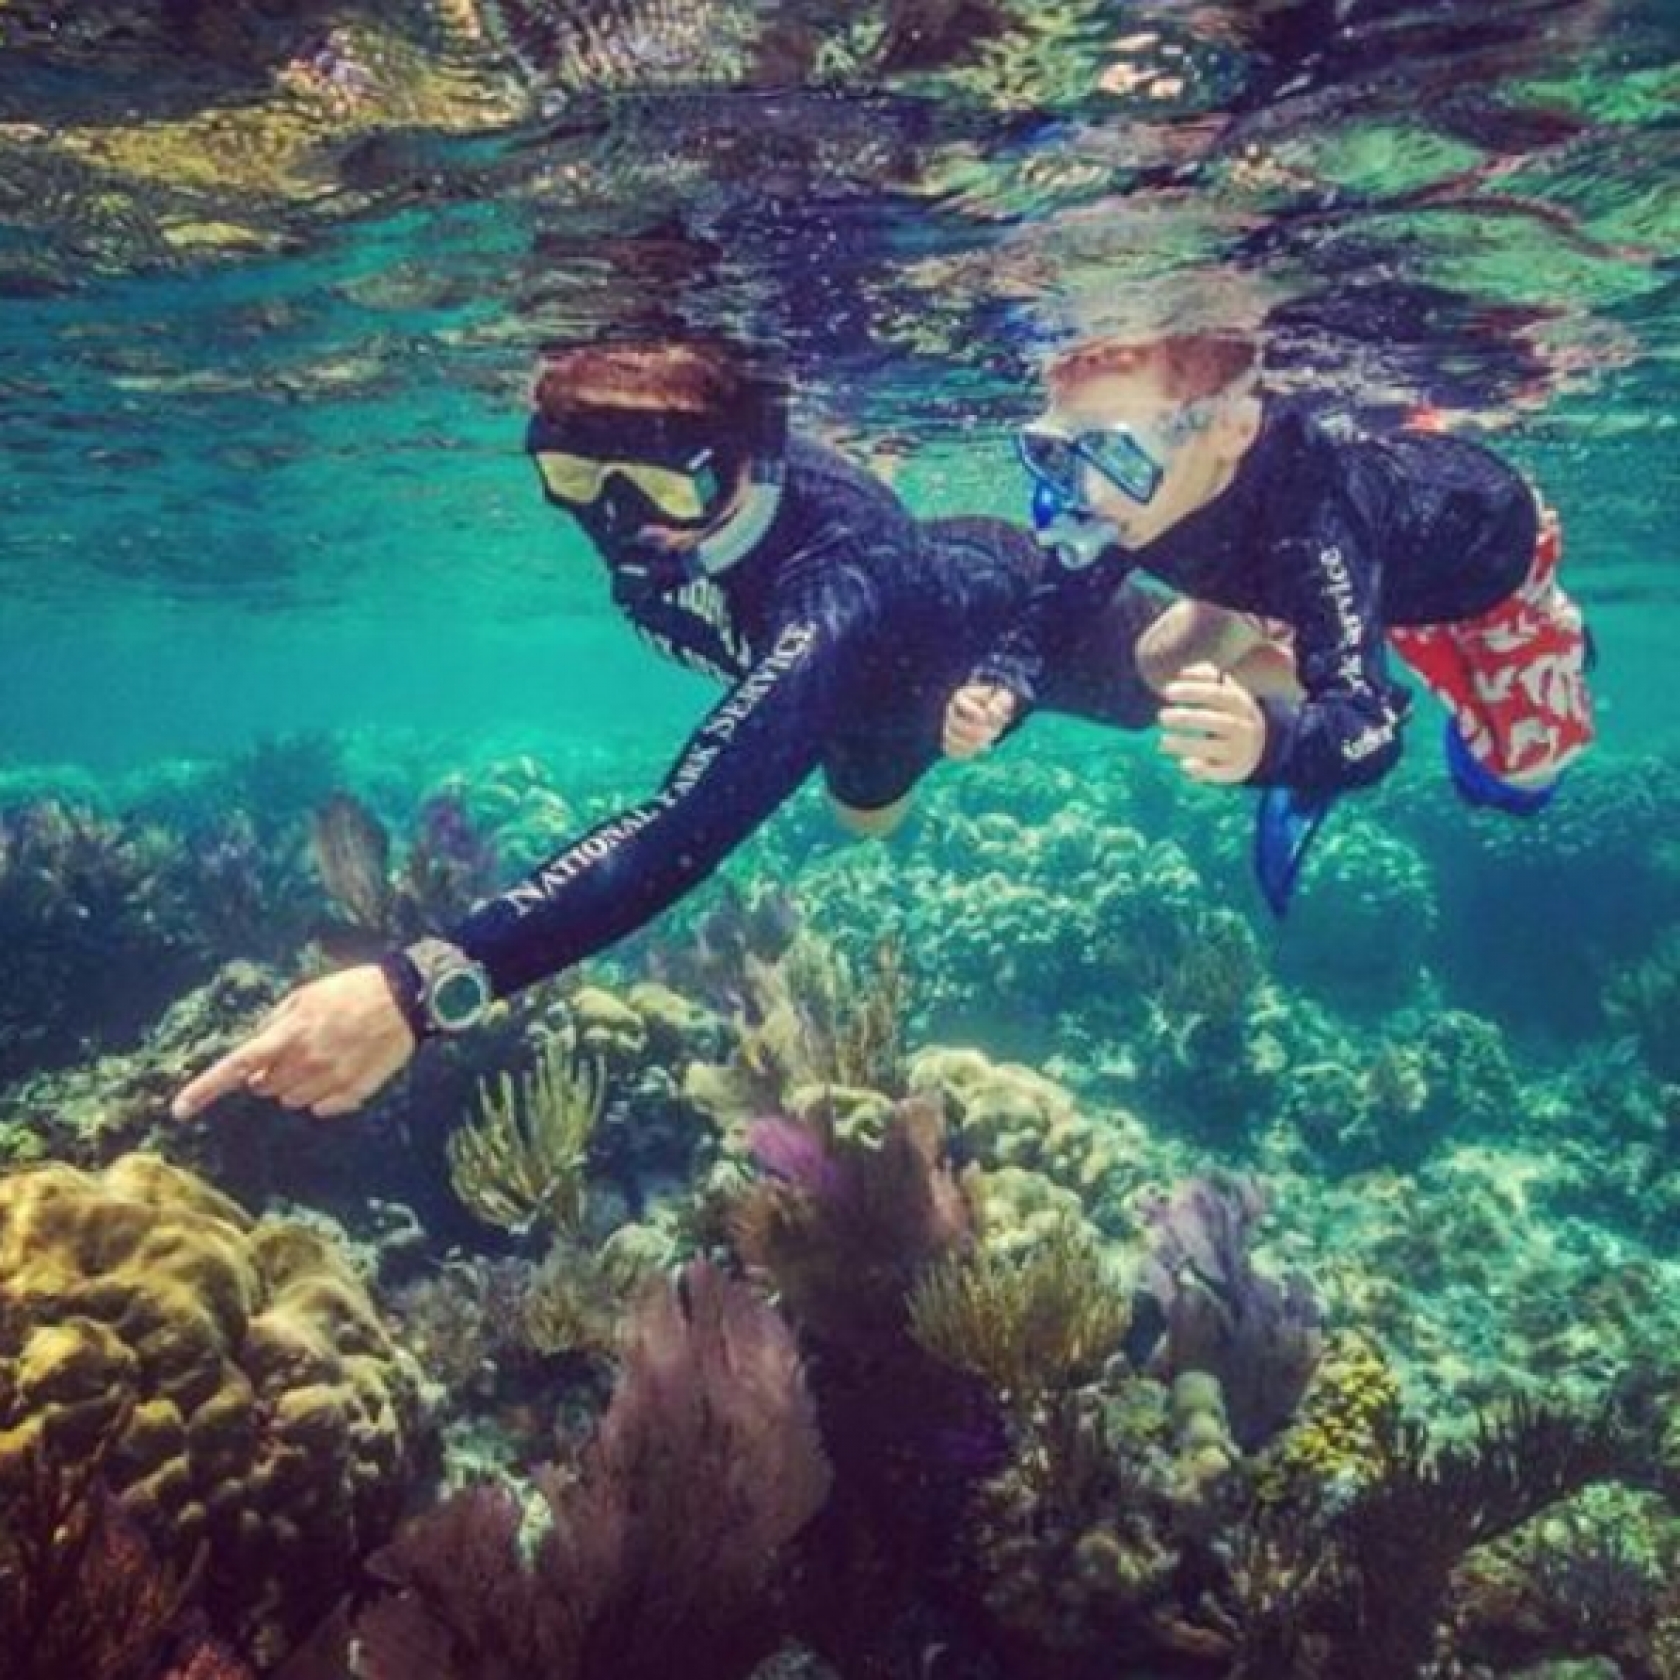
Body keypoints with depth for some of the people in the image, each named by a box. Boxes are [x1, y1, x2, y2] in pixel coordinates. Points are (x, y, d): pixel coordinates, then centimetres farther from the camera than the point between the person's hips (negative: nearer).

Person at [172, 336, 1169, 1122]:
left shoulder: (837, 585, -54)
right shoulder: (670, 491, -32)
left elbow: (696, 824, -67)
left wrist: (428, 988, -76)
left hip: (1024, 611, -6)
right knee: (868, 816, 33)